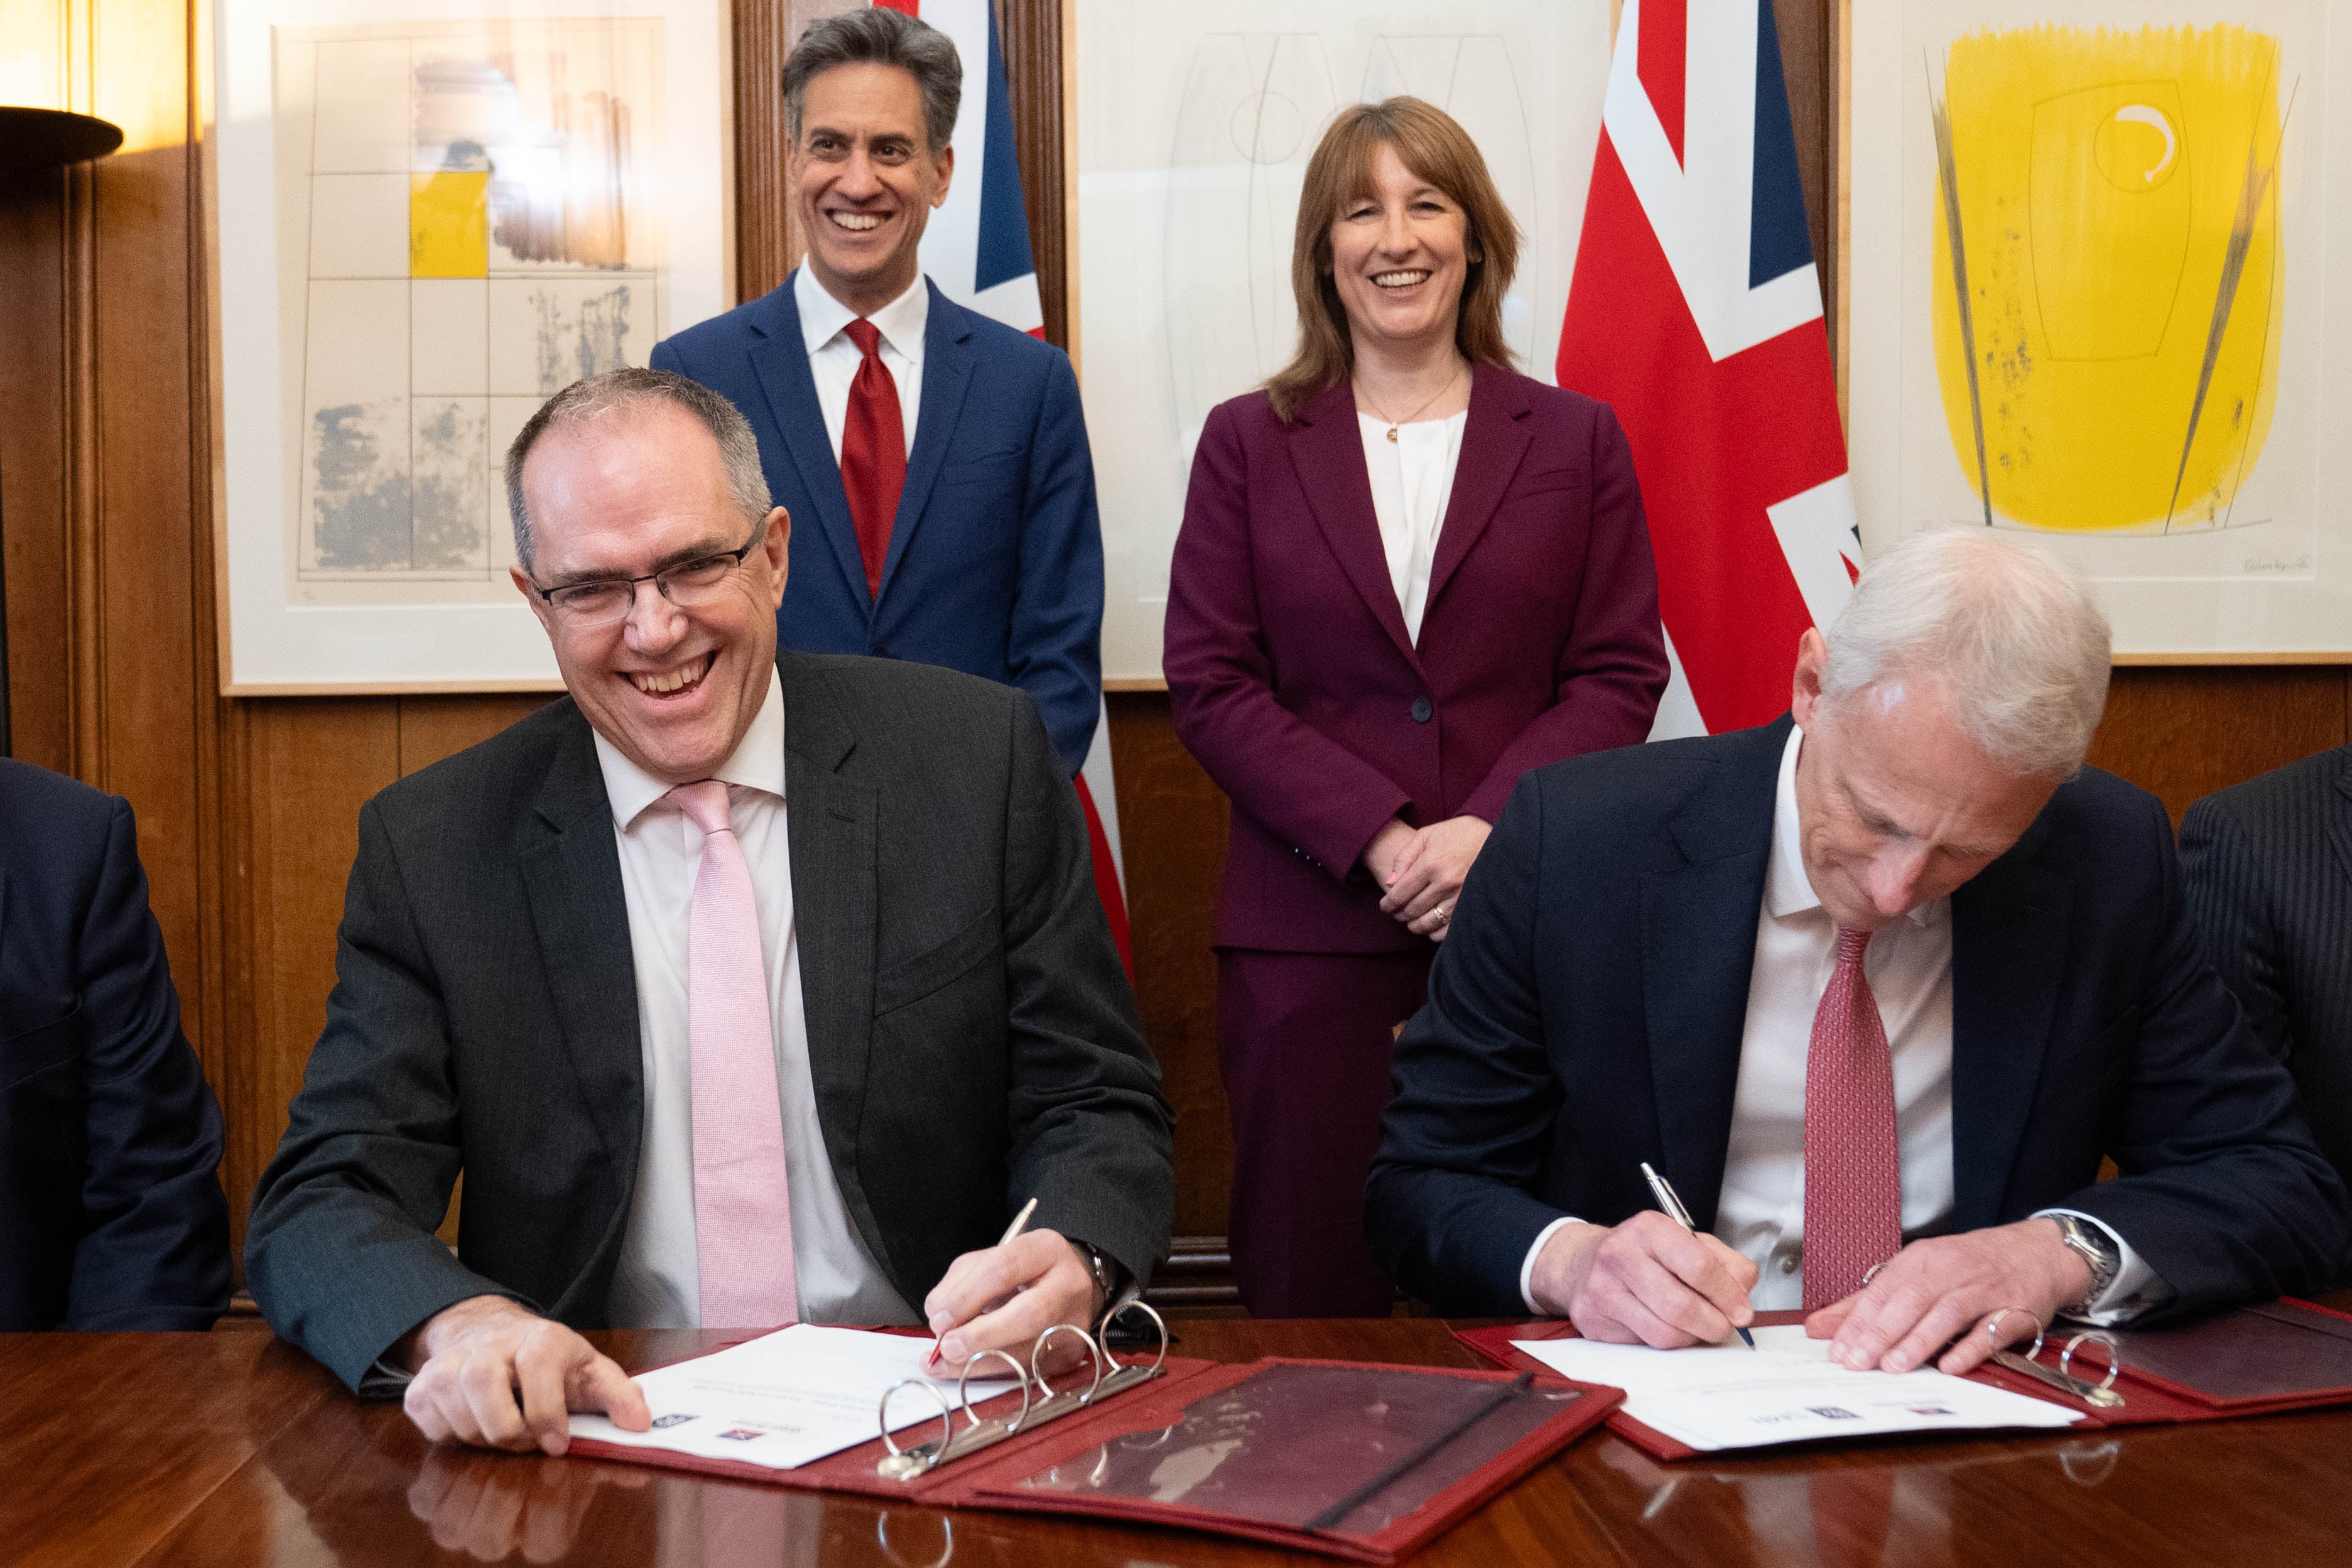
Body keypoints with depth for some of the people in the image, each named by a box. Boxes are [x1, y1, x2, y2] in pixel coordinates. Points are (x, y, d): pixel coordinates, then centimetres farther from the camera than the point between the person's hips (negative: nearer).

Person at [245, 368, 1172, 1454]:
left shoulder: (981, 761, 0)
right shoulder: (431, 849, 1)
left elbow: (1100, 1112, 2)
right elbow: (318, 1203, -4)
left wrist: (1068, 1262, -21)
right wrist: (458, 1322, -27)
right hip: (601, 1432, 0)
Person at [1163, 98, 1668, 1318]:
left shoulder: (1576, 441, 10)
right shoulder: (1247, 442, 9)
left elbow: (1621, 674, 4)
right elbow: (1209, 682, 2)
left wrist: (1488, 830, -11)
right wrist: (1377, 839, -10)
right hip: (1311, 927, 0)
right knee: (1312, 1285, 2)